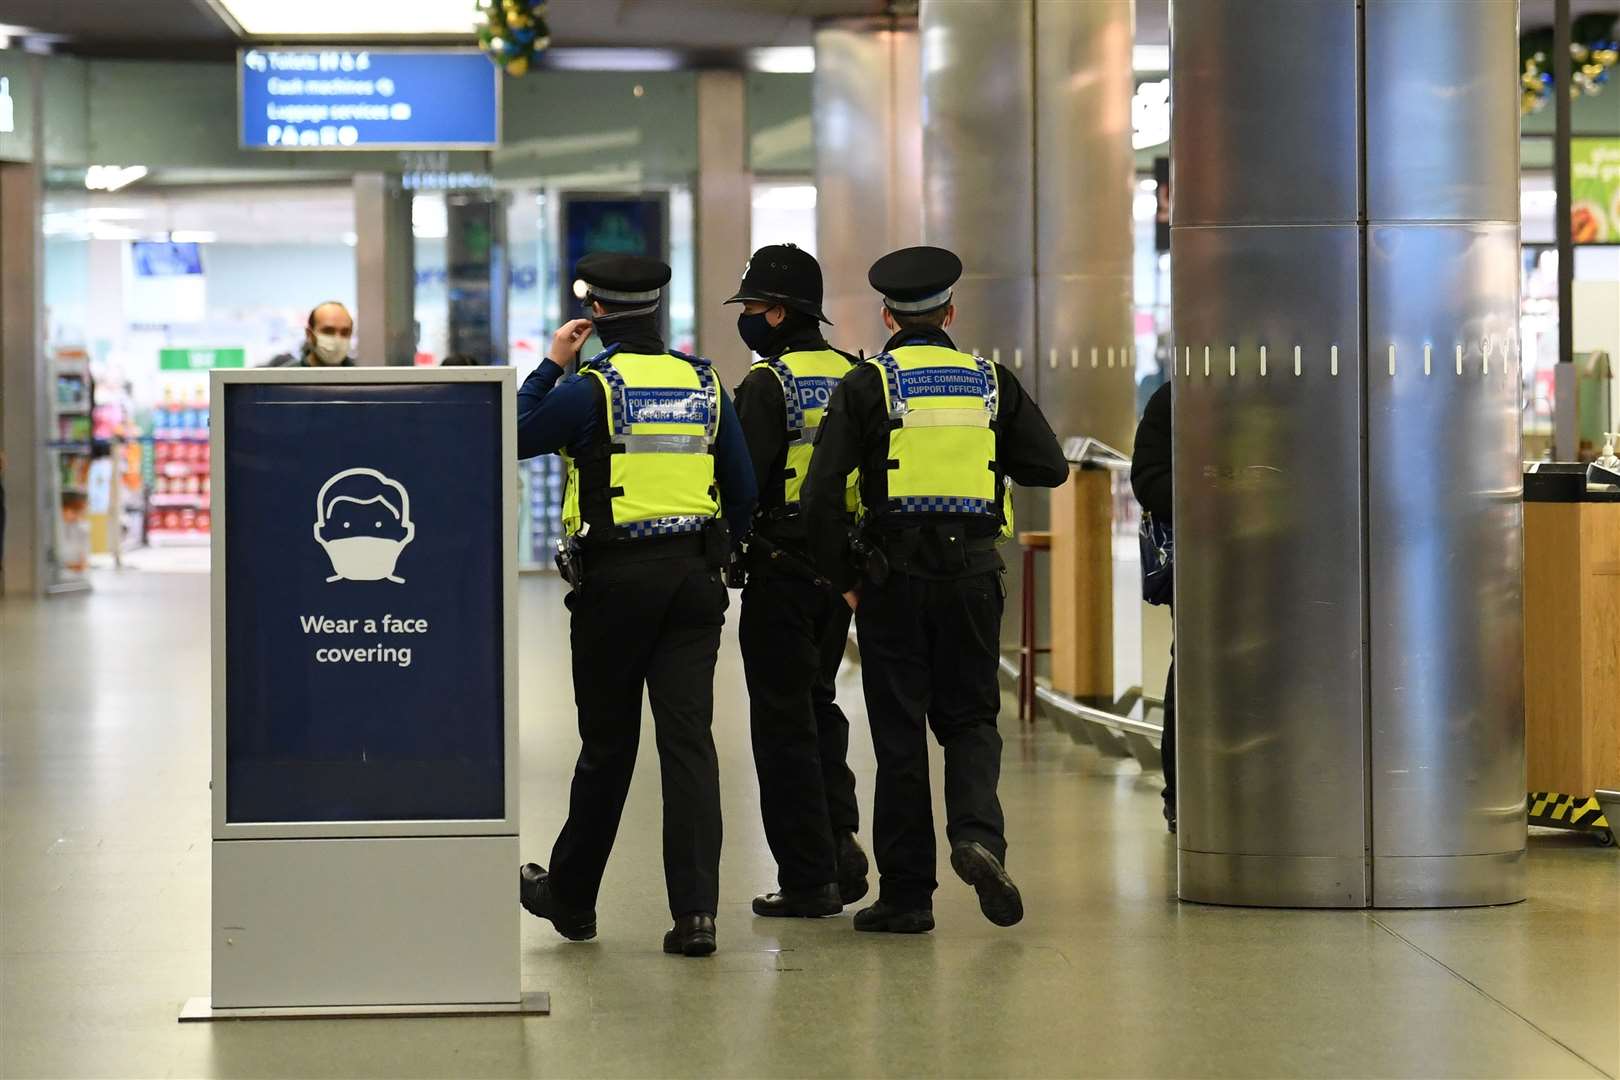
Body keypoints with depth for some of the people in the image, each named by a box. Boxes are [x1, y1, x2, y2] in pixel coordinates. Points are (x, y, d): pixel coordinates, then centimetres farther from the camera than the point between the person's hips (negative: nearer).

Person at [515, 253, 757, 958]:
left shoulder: (592, 388, -8)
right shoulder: (705, 385, 7)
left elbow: (515, 437, 2)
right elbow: (743, 490, 10)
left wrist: (551, 364, 9)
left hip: (616, 580, -3)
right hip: (695, 576, 3)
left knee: (607, 742, 8)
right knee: (689, 740, -1)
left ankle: (570, 896, 24)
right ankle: (695, 912, -8)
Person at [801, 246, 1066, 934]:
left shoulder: (868, 385, -3)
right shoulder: (991, 382, 5)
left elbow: (822, 492, -10)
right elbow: (1049, 467, 5)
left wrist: (842, 577, 0)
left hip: (893, 575, -2)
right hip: (972, 572, 2)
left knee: (899, 732, 5)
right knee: (970, 718, 14)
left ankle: (906, 895, 8)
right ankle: (977, 833, -13)